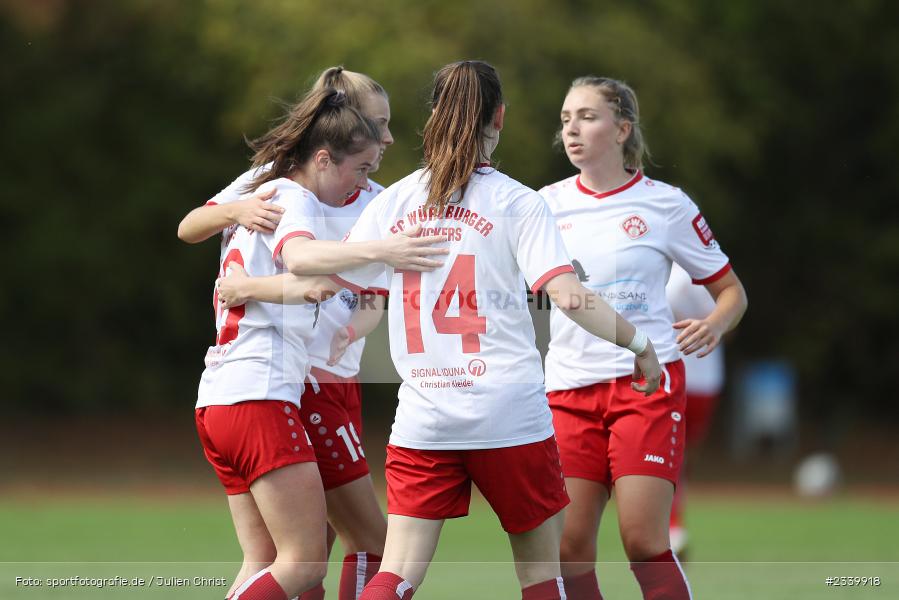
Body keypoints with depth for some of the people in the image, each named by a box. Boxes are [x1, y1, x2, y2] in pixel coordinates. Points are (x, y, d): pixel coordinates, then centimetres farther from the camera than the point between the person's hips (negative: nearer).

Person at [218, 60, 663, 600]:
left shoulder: (395, 202, 6)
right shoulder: (518, 203, -4)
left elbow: (319, 283, 7)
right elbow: (568, 295, -14)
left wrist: (248, 287, 25)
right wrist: (640, 344, -1)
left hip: (422, 418, 3)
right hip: (511, 414, -2)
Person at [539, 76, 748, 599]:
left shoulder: (665, 204, 1)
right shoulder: (547, 205, 9)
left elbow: (732, 290, 7)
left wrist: (715, 325, -14)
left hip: (646, 384, -3)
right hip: (569, 389, 3)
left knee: (643, 540, -14)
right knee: (569, 546, -4)